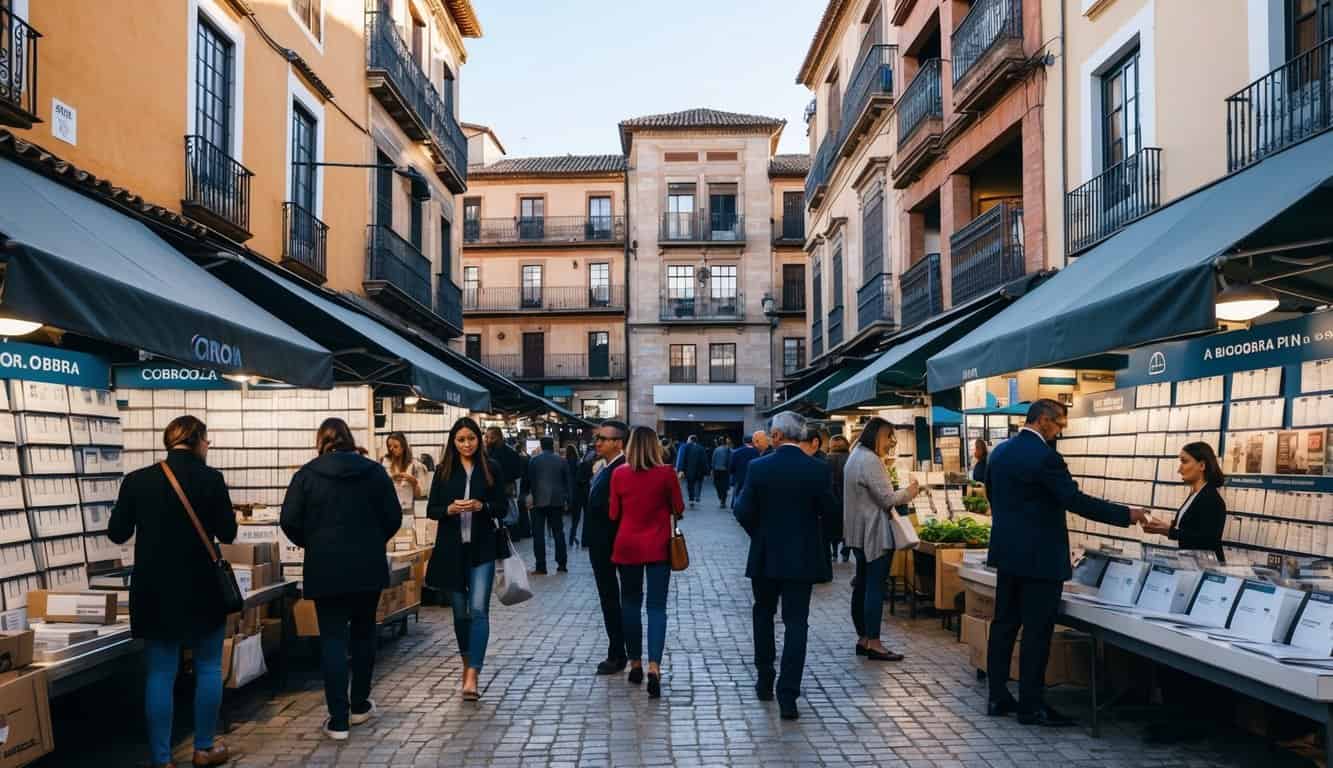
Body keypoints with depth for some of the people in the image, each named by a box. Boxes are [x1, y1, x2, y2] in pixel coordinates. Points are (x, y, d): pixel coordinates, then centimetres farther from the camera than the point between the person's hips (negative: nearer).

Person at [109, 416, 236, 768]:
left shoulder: (137, 480, -3)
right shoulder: (210, 478, -10)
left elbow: (117, 533, 4)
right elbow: (227, 534, -5)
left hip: (155, 590, 2)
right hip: (202, 588, -2)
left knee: (160, 673, 7)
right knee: (208, 667, 13)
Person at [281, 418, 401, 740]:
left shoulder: (307, 474, -4)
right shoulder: (374, 471, 1)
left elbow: (290, 521, -6)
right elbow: (394, 517, 2)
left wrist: (310, 544, 13)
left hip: (326, 568, -2)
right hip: (368, 567, 2)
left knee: (332, 639, 2)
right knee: (363, 633, 16)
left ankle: (338, 720, 0)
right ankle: (360, 705, 26)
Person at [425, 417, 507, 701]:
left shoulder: (491, 469, 0)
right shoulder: (444, 471, 4)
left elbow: (502, 507, 2)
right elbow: (431, 510, 5)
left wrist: (482, 506, -17)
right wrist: (450, 509, -15)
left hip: (482, 548, -2)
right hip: (451, 548, 2)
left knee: (478, 610, -11)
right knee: (460, 611, 12)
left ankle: (472, 677, -13)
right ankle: (467, 663, 30)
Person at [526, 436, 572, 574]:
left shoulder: (533, 460, -2)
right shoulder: (561, 461, 3)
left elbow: (528, 480, 1)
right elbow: (568, 481, 6)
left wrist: (530, 495, 14)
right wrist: (567, 500, 13)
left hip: (539, 501, -2)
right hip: (557, 501, 2)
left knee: (539, 533, 2)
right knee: (558, 532, 10)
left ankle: (541, 567, -1)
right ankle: (562, 565, 11)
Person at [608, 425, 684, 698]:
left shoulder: (619, 474, -5)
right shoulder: (666, 473, -8)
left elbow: (613, 514, 2)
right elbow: (678, 509, 1)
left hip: (627, 546, 1)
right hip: (658, 547, -1)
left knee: (630, 604, 15)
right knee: (657, 607, 1)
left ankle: (635, 664, 22)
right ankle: (654, 667, -11)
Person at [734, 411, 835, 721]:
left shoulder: (758, 467, -10)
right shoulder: (817, 469, -9)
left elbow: (744, 512, -8)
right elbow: (827, 509, 1)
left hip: (765, 555, 0)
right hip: (802, 556, 0)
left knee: (763, 615, 20)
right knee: (796, 623, 4)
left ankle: (765, 681, 28)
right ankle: (788, 696, 0)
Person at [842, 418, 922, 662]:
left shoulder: (856, 457, 14)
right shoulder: (871, 461, -18)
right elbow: (887, 499, -17)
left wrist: (903, 493, 13)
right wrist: (909, 493, 0)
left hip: (859, 532, 10)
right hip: (875, 533, -10)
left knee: (862, 585, 12)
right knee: (876, 587, -6)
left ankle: (863, 639, 19)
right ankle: (873, 643, -3)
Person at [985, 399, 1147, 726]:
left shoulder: (1000, 451, 8)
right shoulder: (1044, 456, -18)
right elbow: (1075, 500, -19)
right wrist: (1127, 515, -10)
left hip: (1007, 552, 8)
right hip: (1039, 556, -8)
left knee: (1004, 625, 12)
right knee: (1036, 631, -1)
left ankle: (998, 697, 17)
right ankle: (1031, 706, 6)